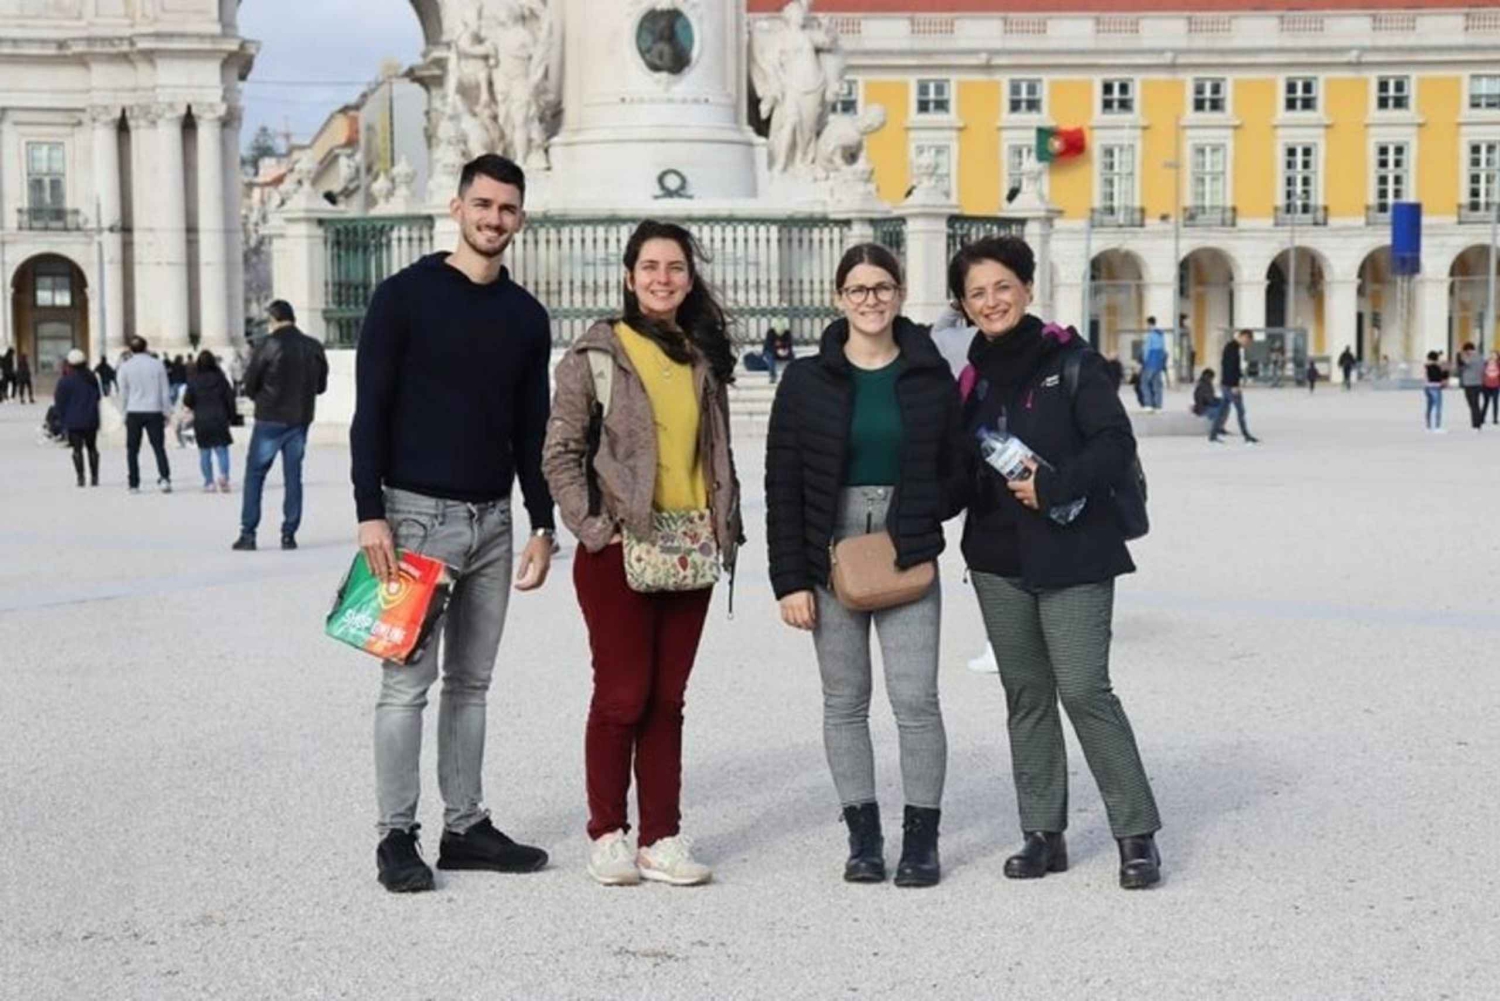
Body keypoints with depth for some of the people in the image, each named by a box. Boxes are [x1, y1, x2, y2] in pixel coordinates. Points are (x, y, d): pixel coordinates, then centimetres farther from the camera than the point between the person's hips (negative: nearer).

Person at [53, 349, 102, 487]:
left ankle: (80, 477, -7)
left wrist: (63, 420, 5)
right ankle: (94, 477, 10)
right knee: (92, 448, 12)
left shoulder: (65, 381, -10)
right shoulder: (92, 379, 5)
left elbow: (59, 403, -6)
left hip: (73, 422, -4)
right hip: (91, 420, 4)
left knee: (77, 449, 0)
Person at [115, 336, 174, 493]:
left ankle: (134, 484, 7)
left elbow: (123, 393, 3)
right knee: (159, 447, 3)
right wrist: (167, 412, 10)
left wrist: (124, 412, 16)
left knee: (132, 450, 9)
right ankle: (164, 478, -15)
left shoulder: (125, 366, -3)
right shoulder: (157, 364, -2)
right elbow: (165, 391, 2)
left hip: (134, 412, 0)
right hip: (154, 411, 0)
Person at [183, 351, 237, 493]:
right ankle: (224, 475, -18)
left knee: (204, 453, 8)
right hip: (219, 419, 0)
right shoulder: (220, 378, -4)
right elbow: (230, 398, -2)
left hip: (201, 421, 0)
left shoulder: (193, 380, -5)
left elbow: (187, 401, -3)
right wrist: (231, 416, 8)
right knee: (222, 450, 4)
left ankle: (209, 482, 6)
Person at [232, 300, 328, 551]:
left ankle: (248, 534, 2)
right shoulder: (314, 347, 3)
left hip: (270, 419, -4)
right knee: (293, 476, 9)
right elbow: (321, 385, 10)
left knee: (254, 474, 5)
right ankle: (289, 534, 7)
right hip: (300, 420, 4)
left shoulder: (269, 345, -10)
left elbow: (249, 385, -5)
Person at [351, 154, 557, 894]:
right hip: (418, 513, -5)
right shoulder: (404, 296, -5)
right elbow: (370, 412, -8)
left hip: (493, 520, 5)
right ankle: (396, 836, 5)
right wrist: (371, 514, -15)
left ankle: (465, 827, 19)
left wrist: (542, 525, 9)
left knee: (471, 683, 11)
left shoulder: (526, 316, 11)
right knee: (408, 681, -4)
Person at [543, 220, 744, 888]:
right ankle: (608, 835, 11)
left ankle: (662, 839, 13)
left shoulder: (703, 359, 13)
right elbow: (560, 453, -4)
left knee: (668, 699, 8)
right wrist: (592, 527, -12)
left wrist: (724, 526, 10)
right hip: (618, 550, -5)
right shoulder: (595, 355, -2)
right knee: (621, 696, -2)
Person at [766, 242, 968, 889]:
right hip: (831, 559, 1)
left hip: (907, 561, 0)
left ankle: (921, 839, 8)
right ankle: (863, 836, 17)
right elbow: (782, 485, 1)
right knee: (844, 702, 6)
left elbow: (957, 473, 12)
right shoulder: (809, 380, 3)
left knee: (915, 699, -6)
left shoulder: (931, 376, 5)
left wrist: (920, 519, -7)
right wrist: (790, 578, -5)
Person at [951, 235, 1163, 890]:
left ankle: (1136, 833, 2)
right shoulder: (972, 376, 10)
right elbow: (957, 466, 17)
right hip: (998, 558, 5)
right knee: (1026, 693, 9)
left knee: (1084, 689, -10)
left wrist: (1053, 485, -20)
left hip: (1071, 554, -5)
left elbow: (1116, 444, -11)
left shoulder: (1070, 362, -4)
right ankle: (1043, 834, 17)